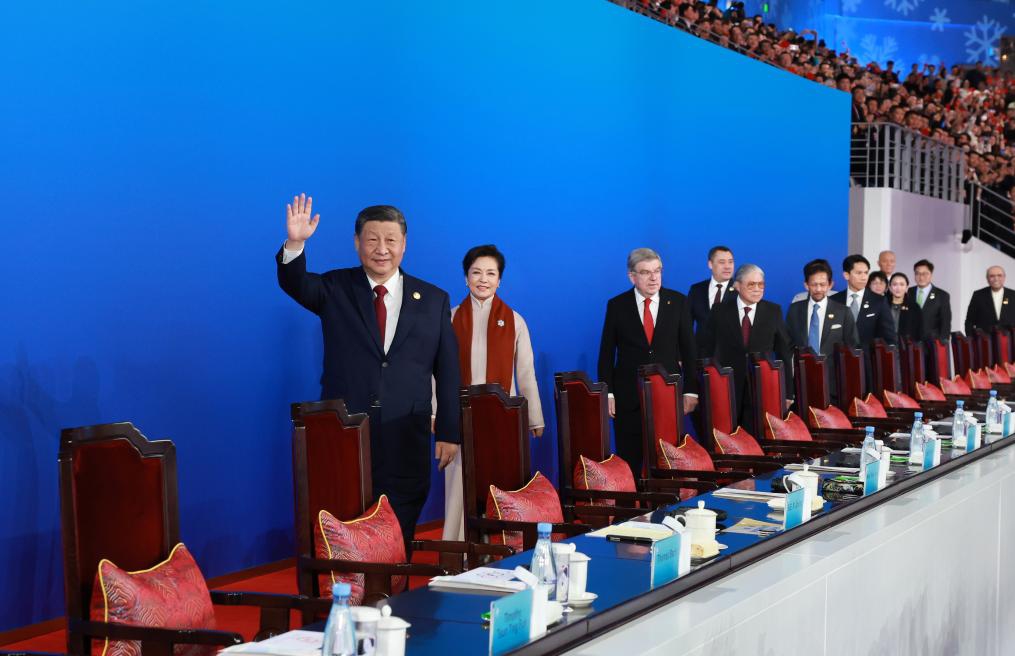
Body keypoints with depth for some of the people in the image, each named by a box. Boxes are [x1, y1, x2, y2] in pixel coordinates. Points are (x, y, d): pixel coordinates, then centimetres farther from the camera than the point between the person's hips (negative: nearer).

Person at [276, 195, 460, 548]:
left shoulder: (433, 300, 7)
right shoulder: (336, 289, 6)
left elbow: (448, 371, 7)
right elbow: (295, 284, -14)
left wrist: (449, 432, 4)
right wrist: (295, 244, -34)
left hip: (406, 443, 1)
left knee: (399, 540, 5)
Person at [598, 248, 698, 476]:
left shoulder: (678, 302, 3)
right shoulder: (617, 305, 2)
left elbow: (689, 349, 5)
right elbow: (606, 353, 4)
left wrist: (691, 390, 0)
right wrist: (607, 393, -4)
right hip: (628, 395, 0)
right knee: (630, 459, 1)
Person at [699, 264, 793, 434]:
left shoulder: (774, 312, 3)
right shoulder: (720, 312, 2)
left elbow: (784, 352, 6)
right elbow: (706, 350, 6)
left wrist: (786, 392, 3)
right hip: (727, 389, 0)